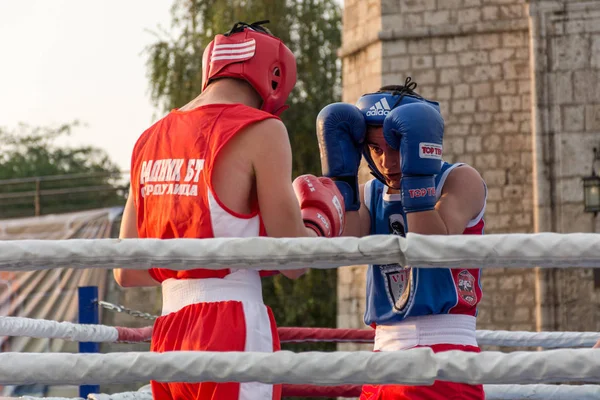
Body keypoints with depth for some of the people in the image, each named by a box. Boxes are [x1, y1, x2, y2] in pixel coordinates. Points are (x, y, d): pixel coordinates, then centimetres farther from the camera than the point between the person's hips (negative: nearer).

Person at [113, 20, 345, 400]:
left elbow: (127, 273, 17)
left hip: (167, 338, 7)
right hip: (234, 333, -7)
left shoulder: (152, 138, 15)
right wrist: (320, 224, 14)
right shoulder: (260, 131, -6)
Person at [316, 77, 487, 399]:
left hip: (445, 352, -6)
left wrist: (418, 172, -19)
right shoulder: (368, 194, 15)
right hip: (385, 353, 6)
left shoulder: (460, 181, -1)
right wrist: (340, 171, -4)